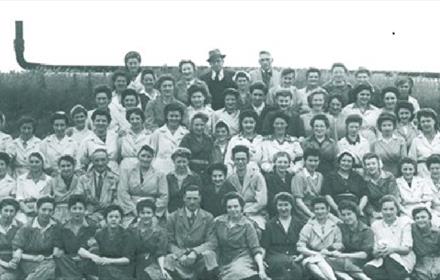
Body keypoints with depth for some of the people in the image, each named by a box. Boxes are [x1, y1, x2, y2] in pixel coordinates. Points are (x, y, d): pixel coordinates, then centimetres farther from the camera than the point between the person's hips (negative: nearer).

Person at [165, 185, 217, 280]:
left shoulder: (208, 218, 9)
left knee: (209, 255, -33)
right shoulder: (173, 218, 9)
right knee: (169, 259, -33)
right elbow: (170, 243, 4)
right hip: (179, 258, 0)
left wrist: (195, 252, -18)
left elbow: (211, 243, 0)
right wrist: (180, 254, -17)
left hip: (199, 258, 0)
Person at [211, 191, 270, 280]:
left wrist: (261, 269, -17)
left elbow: (255, 249, -6)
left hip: (243, 260, -4)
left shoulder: (247, 225, -1)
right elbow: (213, 244, 13)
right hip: (225, 264, 4)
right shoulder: (218, 222, 7)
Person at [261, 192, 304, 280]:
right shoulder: (270, 225, 17)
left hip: (295, 260, 1)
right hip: (274, 257, -1)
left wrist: (300, 257, -3)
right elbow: (263, 247, 10)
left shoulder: (298, 224, 20)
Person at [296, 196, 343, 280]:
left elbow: (339, 247, 10)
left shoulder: (334, 227, 13)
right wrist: (317, 253, -10)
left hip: (329, 259, 0)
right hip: (311, 258, 0)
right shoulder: (308, 227, 10)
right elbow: (300, 247, 2)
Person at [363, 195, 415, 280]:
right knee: (368, 268, -30)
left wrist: (393, 249, -28)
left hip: (403, 262, -3)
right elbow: (374, 252, 3)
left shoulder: (404, 222, 4)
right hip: (382, 262, 3)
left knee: (388, 255, -37)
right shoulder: (376, 225, 11)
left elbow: (407, 249, -6)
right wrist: (376, 252, -23)